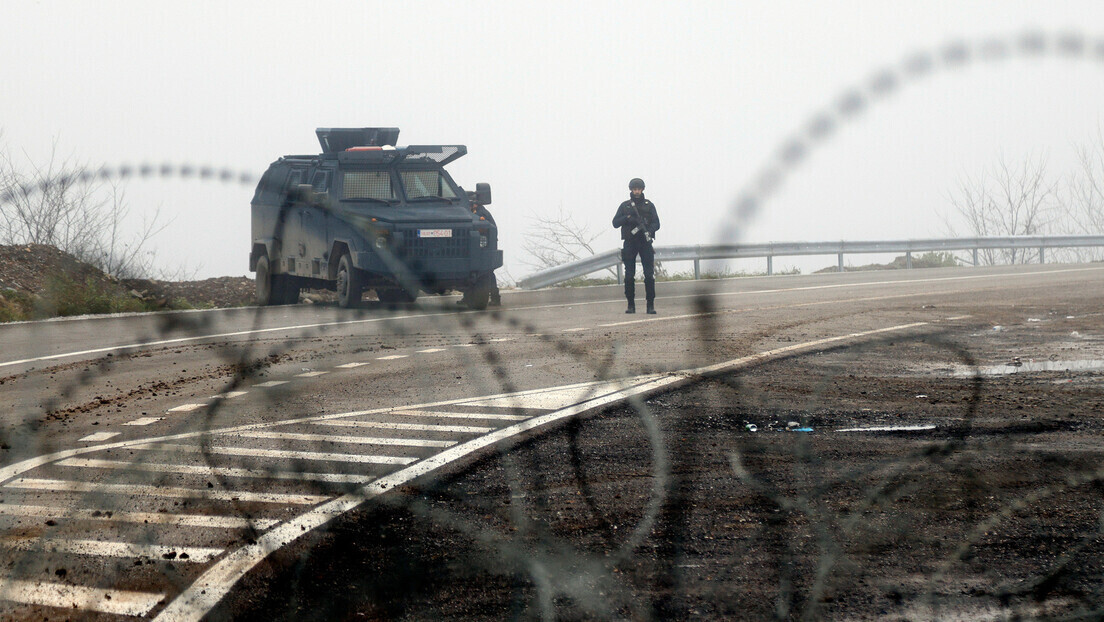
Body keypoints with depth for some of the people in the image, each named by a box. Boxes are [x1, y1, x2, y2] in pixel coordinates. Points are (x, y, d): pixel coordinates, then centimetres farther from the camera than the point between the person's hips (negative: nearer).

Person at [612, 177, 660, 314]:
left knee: (649, 275, -7)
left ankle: (650, 304, -5)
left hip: (645, 242, -1)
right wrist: (628, 218, -12)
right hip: (630, 243, 1)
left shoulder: (649, 205, 10)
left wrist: (648, 230, -16)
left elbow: (656, 223, 4)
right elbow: (615, 223, 5)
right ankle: (631, 305, 5)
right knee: (629, 276, -1)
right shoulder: (625, 206, 11)